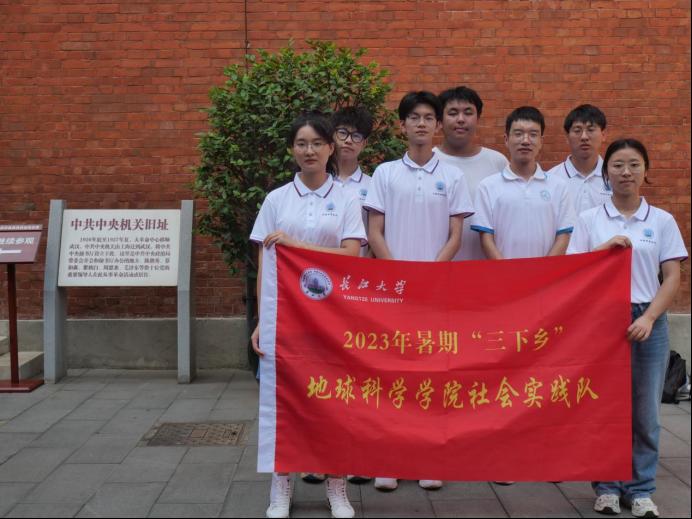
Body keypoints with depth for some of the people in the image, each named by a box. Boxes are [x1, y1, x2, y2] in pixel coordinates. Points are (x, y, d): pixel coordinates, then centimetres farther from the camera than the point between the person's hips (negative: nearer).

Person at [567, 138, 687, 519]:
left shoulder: (662, 221, 5)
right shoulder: (589, 220, 4)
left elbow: (672, 278, 2)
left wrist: (648, 318, -11)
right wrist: (605, 248, -14)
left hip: (648, 322, 1)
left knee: (645, 411, 5)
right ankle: (607, 485, 19)